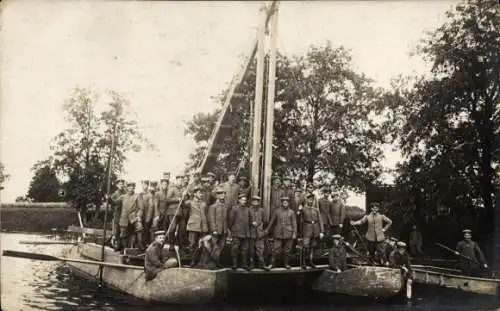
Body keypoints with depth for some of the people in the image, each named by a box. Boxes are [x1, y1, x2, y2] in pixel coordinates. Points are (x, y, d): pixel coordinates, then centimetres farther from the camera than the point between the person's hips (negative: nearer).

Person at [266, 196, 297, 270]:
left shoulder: (291, 212, 3)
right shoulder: (277, 211, 5)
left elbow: (294, 223, 1)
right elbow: (272, 221, 13)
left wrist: (294, 233, -7)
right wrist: (267, 230, 17)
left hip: (288, 234, 0)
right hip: (279, 234, 0)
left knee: (287, 250, 5)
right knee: (276, 249, -3)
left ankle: (286, 264, 17)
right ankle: (272, 263, 5)